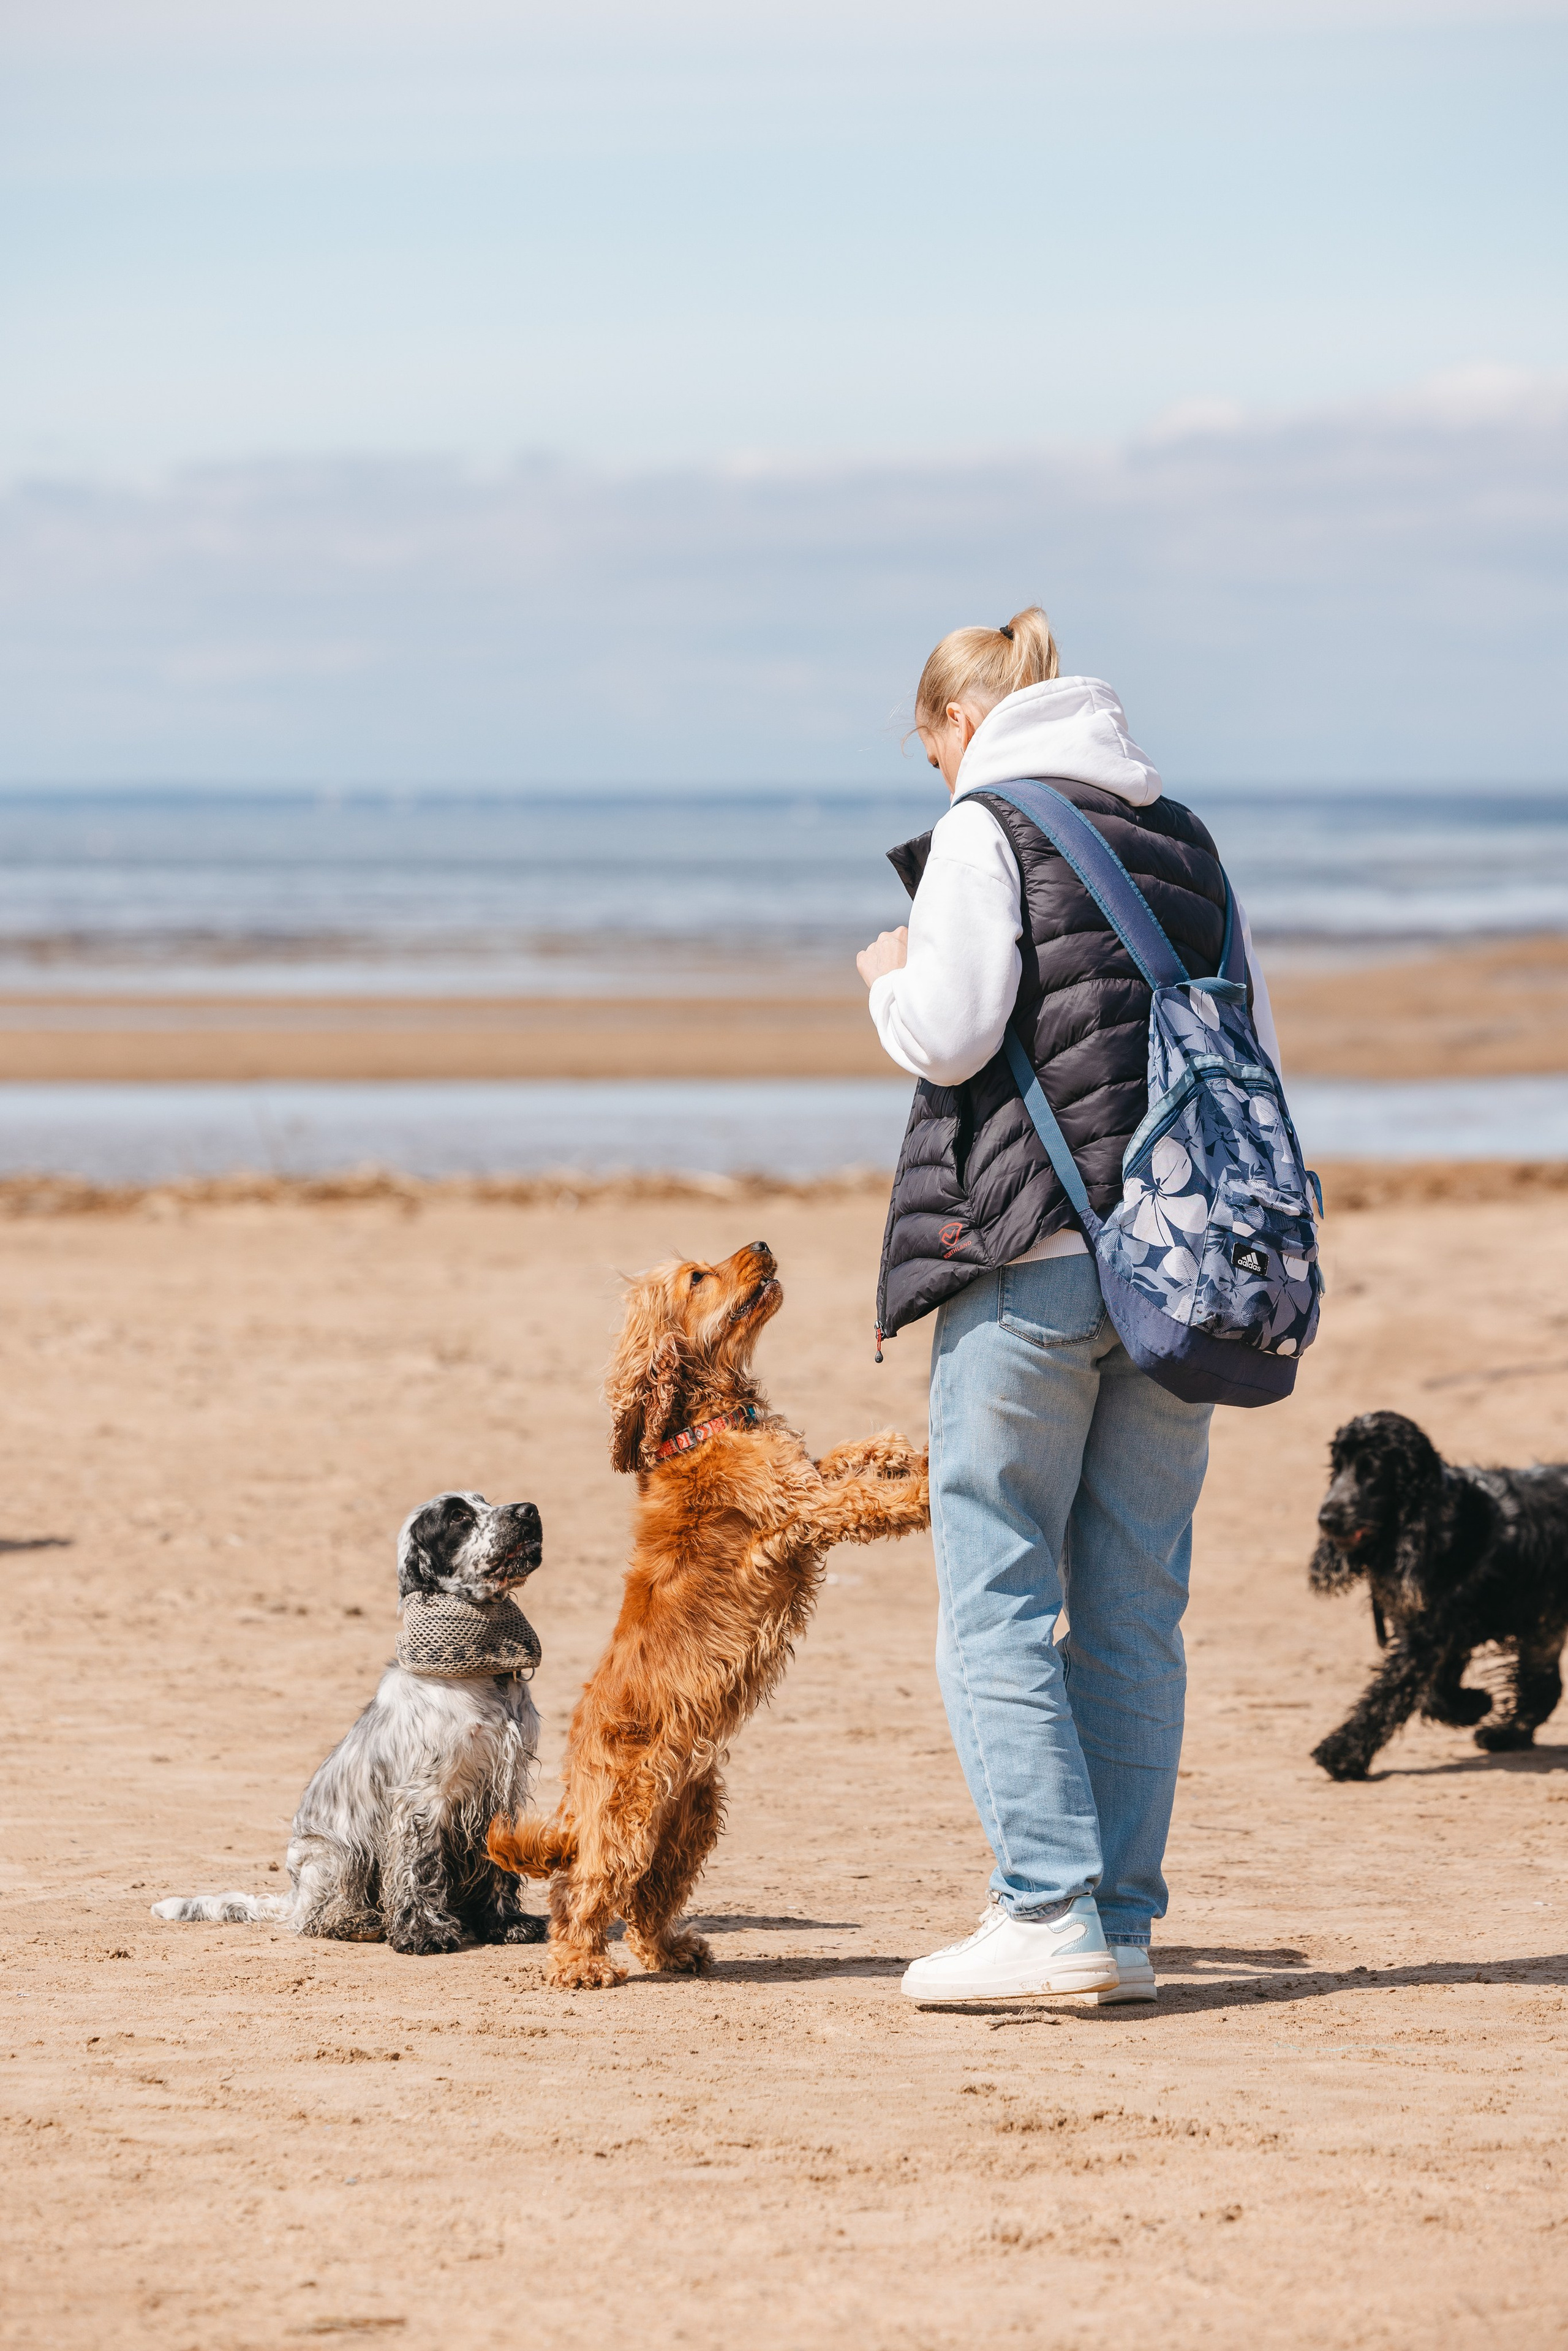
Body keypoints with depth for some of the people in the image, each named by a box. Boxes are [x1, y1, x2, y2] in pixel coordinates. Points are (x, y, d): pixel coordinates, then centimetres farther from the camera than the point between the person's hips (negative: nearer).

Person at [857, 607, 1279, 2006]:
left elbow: (945, 1035, -12)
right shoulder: (1186, 840, 15)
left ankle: (1053, 1912, -9)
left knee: (996, 1593, -2)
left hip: (1033, 1252, -6)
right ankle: (1125, 1921, 9)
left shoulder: (987, 826, -4)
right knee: (1136, 1603, 9)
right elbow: (1259, 1065, 15)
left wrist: (890, 977, 7)